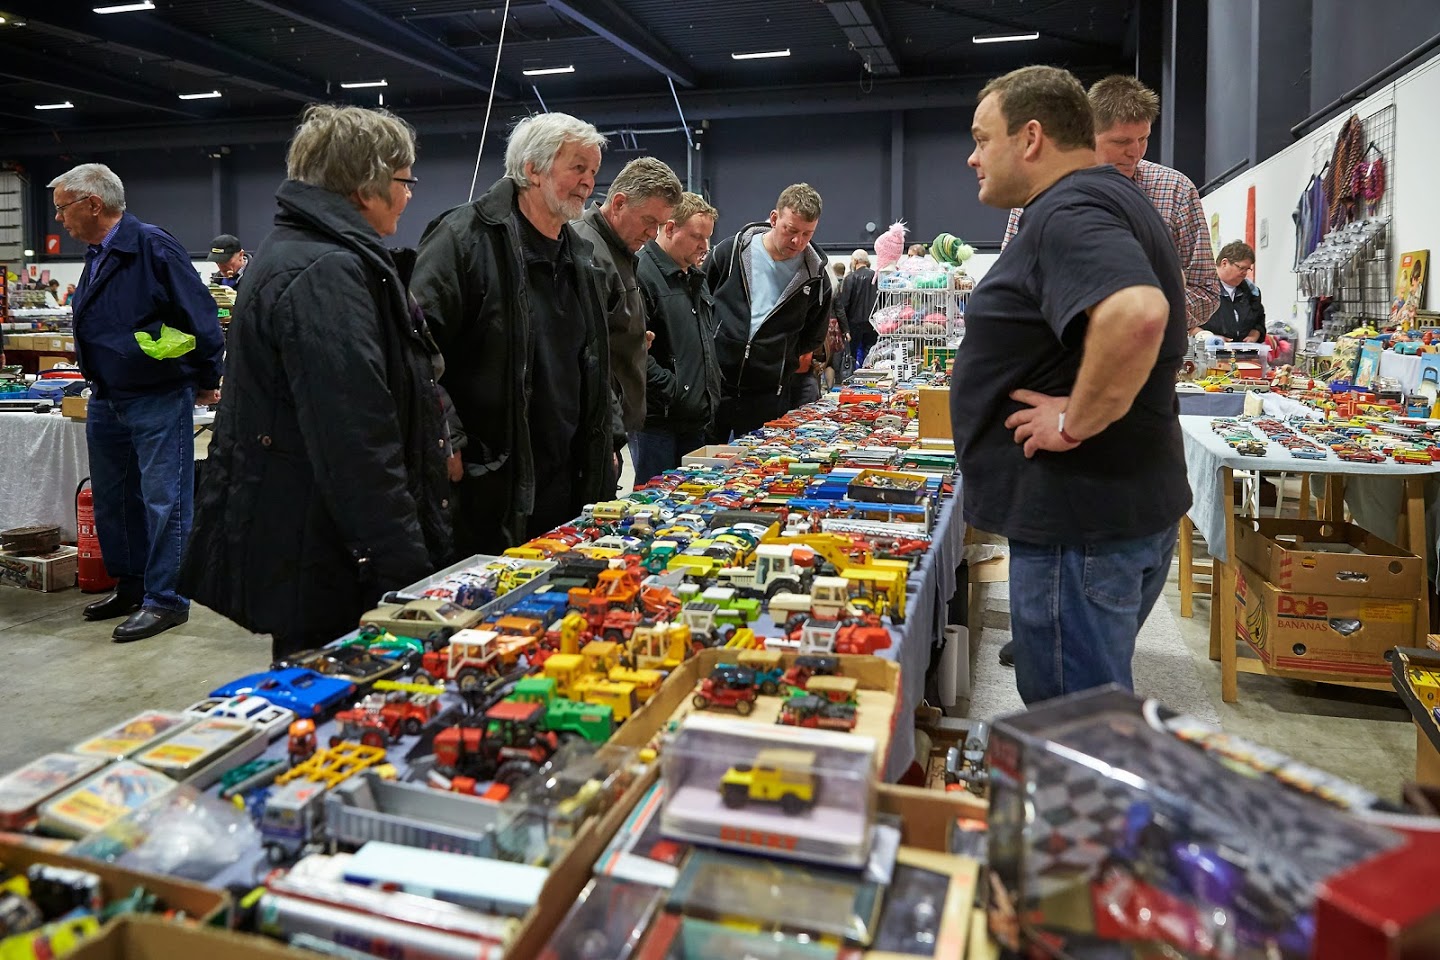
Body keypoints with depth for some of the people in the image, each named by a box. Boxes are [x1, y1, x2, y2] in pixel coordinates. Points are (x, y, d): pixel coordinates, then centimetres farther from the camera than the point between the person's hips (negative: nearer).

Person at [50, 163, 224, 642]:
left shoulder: (152, 247, -15)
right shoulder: (96, 256, 12)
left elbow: (201, 316, -16)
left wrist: (206, 382, -9)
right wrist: (99, 381, 20)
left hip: (158, 400, -10)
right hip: (107, 401, 10)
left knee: (164, 500, -3)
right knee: (112, 500, 16)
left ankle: (165, 600, 6)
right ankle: (130, 586, 31)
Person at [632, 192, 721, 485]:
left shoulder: (696, 277, 19)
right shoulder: (642, 274, -13)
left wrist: (712, 392, 16)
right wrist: (670, 389, -19)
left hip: (697, 419, 9)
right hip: (657, 420, -9)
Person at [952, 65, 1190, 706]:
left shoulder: (1066, 214, -18)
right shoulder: (1109, 199, 16)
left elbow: (1136, 313, -37)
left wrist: (1076, 422, -24)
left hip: (1081, 523, -11)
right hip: (1126, 508, 11)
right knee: (1093, 706, 24)